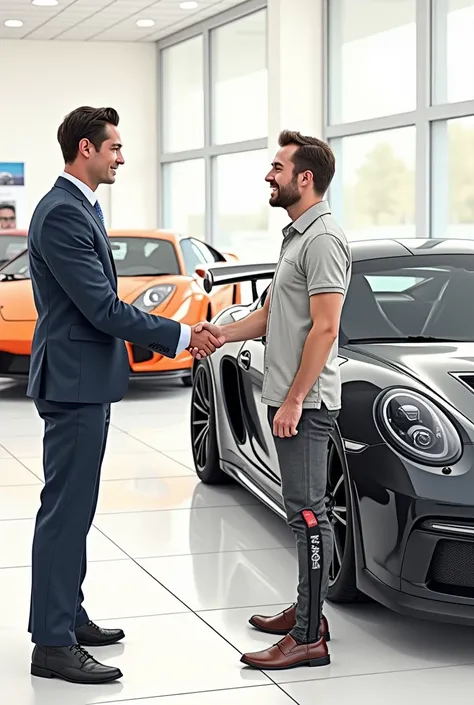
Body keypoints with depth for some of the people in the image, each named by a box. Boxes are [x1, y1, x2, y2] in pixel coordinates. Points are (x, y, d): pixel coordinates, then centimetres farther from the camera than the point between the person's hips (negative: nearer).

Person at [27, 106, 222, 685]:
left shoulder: (80, 208, 14)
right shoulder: (62, 214, -19)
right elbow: (102, 308, -22)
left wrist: (154, 336, 15)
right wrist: (179, 337, -15)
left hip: (86, 379, 11)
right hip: (73, 380, -11)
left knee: (75, 507, 17)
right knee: (65, 510, -6)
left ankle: (67, 616, 27)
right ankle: (52, 644, 0)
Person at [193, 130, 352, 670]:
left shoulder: (323, 239, -15)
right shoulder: (295, 236, 18)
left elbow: (324, 329, -20)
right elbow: (271, 314, 23)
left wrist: (294, 400, -21)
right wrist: (223, 334, 7)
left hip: (305, 402, -10)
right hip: (286, 398, 10)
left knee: (307, 512, -8)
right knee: (304, 509, 15)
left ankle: (308, 638, -4)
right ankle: (307, 611, 25)